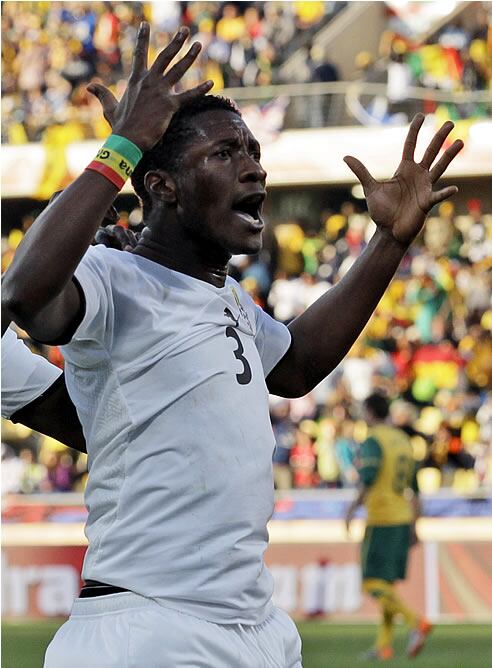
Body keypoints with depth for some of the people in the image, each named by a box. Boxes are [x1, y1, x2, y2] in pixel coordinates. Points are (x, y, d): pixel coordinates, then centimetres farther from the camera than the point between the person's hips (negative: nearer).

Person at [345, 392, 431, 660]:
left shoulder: (372, 441, -10)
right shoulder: (404, 440, 15)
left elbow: (368, 480, -24)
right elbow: (414, 488, 17)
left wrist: (353, 508, -13)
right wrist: (413, 526, 20)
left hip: (380, 522, -8)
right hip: (403, 518, 8)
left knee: (373, 585, -8)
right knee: (387, 583, 13)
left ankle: (416, 622, -25)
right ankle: (384, 644, 11)